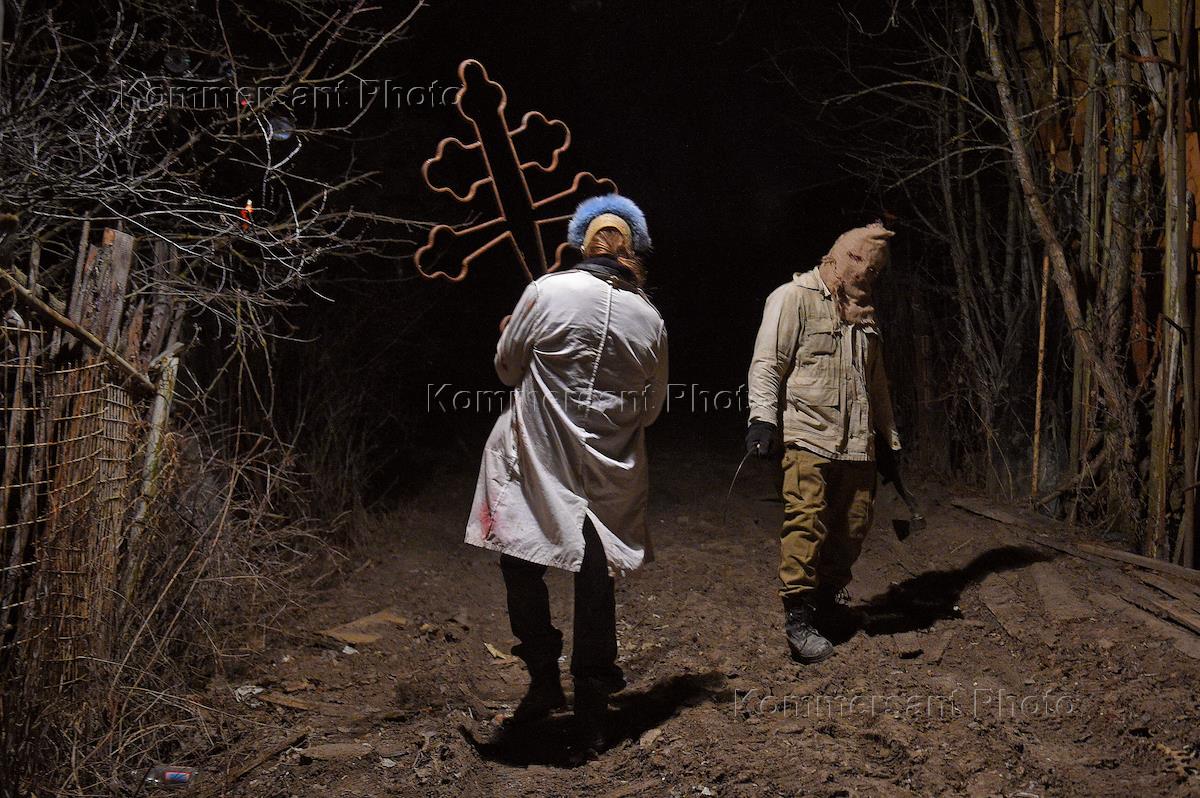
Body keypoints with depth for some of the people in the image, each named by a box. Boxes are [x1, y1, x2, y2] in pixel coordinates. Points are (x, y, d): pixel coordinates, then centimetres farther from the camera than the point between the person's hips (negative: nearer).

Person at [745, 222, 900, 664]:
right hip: (808, 437, -7)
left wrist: (890, 438, 26)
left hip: (857, 443, 7)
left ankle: (828, 600, 26)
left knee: (853, 524, 7)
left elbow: (876, 382, 27)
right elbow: (767, 363, -8)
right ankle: (798, 618, -3)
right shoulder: (794, 298, -2)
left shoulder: (864, 313, 22)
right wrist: (763, 418, -19)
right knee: (807, 525, -11)